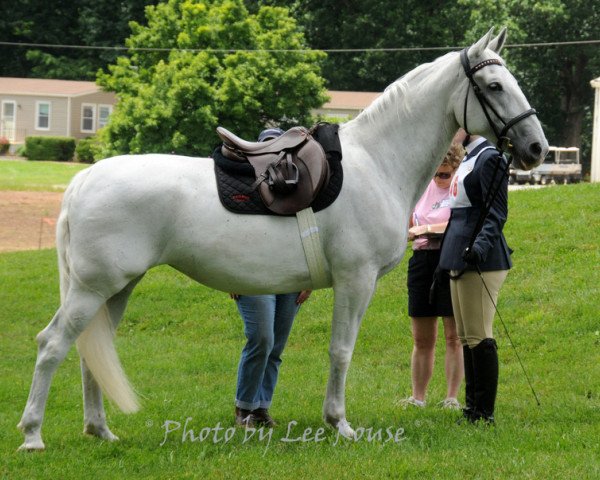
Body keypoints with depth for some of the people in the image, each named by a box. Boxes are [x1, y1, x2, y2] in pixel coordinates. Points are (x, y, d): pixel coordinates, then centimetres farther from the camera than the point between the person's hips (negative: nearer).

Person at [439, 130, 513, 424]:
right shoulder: (469, 159, 19)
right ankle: (472, 406, 19)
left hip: (479, 261, -11)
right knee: (466, 338, 13)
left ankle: (485, 412, -7)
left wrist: (481, 245, -35)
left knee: (478, 336, -9)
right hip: (461, 258, 11)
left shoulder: (490, 158, -12)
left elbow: (497, 213, -19)